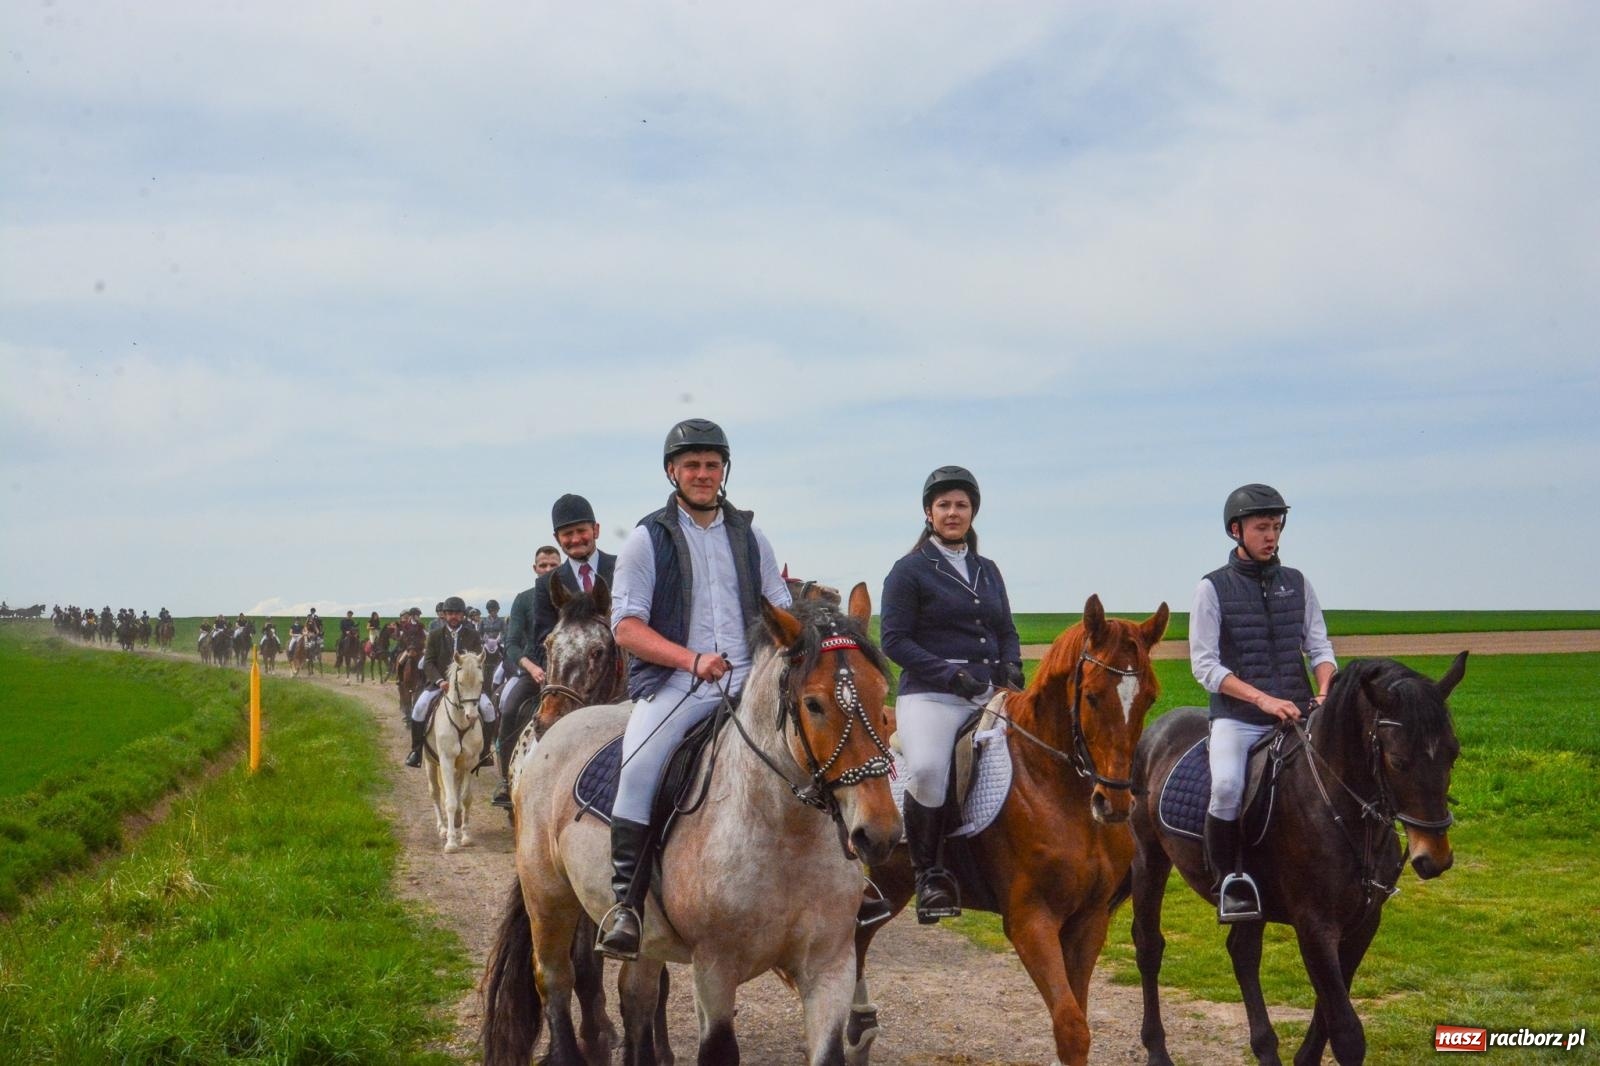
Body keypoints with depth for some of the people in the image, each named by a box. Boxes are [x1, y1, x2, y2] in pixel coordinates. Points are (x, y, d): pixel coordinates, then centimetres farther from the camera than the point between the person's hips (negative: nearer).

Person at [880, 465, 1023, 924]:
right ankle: (928, 874, -14)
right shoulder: (909, 571, 3)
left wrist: (1011, 668, 3)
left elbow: (1008, 633, 25)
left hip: (990, 693, 6)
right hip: (930, 695, -6)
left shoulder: (988, 571, 20)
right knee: (927, 769, -31)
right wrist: (949, 674, -15)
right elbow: (894, 639, -5)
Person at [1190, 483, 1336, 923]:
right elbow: (1204, 664, -5)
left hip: (1297, 715, 4)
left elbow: (1319, 647, 12)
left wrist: (1324, 693, -10)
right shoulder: (1213, 588, 1)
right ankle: (1230, 881, -12)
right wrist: (1262, 699, -16)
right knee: (1227, 786, -31)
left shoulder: (1297, 583, 13)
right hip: (1237, 717, -4)